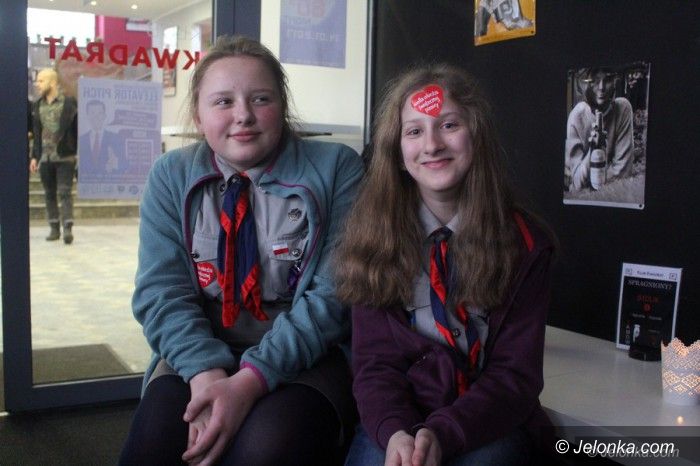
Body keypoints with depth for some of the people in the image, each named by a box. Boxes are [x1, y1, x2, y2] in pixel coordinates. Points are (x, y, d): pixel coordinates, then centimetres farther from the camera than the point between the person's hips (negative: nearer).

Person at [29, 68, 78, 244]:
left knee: (65, 192, -10)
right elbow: (37, 133, 15)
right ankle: (54, 228, 16)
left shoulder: (69, 103, -6)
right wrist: (34, 156, 12)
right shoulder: (38, 105, 11)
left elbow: (78, 129, -6)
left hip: (65, 157, -5)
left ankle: (68, 228, -10)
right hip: (45, 157, 6)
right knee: (49, 194, 8)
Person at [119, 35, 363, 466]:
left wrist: (252, 379, -21)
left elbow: (336, 292, -11)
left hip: (304, 358, -2)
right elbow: (161, 289, -4)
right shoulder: (172, 176, 5)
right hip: (198, 358, 3)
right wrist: (207, 373, -21)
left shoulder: (336, 168, -4)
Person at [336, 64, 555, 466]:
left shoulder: (525, 243, -2)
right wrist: (394, 432, -23)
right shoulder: (374, 234, 0)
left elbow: (515, 374, -5)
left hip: (489, 422, 0)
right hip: (399, 418, 0)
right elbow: (376, 362, -2)